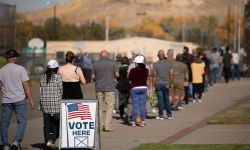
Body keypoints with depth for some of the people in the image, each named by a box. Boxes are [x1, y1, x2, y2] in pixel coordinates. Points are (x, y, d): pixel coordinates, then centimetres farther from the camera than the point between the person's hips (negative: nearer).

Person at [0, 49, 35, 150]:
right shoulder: (20, 69, -5)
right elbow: (26, 85, -9)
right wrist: (31, 99, -8)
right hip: (20, 100, -3)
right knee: (22, 122, 1)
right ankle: (16, 141, -16)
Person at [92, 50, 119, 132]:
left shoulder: (95, 64, 2)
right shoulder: (112, 63, -2)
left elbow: (93, 77, 5)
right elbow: (117, 75, 0)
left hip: (99, 88, 3)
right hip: (109, 88, -2)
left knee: (101, 107, 10)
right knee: (109, 107, -2)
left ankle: (101, 126, 10)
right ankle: (107, 126, -10)